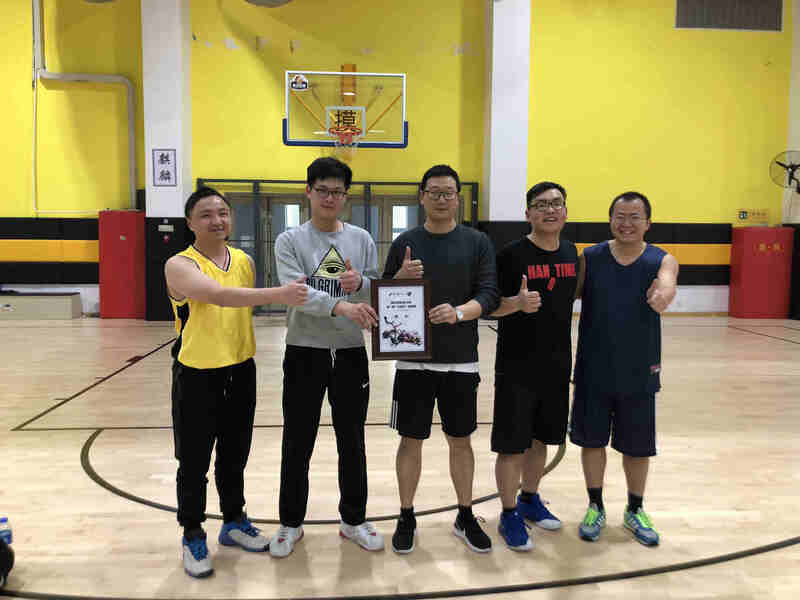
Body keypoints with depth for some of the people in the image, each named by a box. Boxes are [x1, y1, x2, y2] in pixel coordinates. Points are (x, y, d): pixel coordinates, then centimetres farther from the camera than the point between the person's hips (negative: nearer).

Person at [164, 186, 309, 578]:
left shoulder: (245, 261, 4)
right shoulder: (180, 265, -15)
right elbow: (219, 295, -34)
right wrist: (277, 294, -44)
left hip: (241, 372, 5)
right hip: (197, 375, -5)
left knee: (234, 456, 19)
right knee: (194, 462, 7)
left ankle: (234, 522, 37)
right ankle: (192, 536, 26)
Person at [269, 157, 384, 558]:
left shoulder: (361, 240, 5)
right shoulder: (290, 240, -3)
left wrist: (361, 284, -17)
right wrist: (340, 305, -33)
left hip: (350, 353, 2)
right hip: (304, 353, -2)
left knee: (352, 442, 12)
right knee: (297, 444, 9)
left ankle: (354, 520, 29)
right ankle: (291, 523, 27)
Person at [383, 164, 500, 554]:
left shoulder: (477, 242, 2)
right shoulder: (405, 243, 4)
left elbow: (490, 295, -5)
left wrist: (459, 312, -23)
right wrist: (400, 278, -16)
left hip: (461, 361, 0)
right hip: (413, 359, 0)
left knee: (460, 440, 12)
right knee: (411, 440, 8)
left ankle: (465, 517, 30)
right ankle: (406, 518, 25)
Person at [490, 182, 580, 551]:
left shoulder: (571, 252, 7)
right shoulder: (512, 254, -11)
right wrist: (517, 303, -29)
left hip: (557, 367, 6)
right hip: (516, 368, -6)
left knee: (540, 438, 18)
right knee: (512, 445, 2)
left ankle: (530, 500, 37)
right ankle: (509, 515, 19)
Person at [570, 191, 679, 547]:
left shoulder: (662, 261, -5)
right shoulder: (589, 258, -3)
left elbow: (666, 284, -27)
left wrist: (663, 294, -51)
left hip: (640, 373, 0)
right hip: (594, 371, 0)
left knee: (637, 446, 14)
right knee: (592, 440, 11)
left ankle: (634, 511, 36)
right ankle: (595, 508, 32)